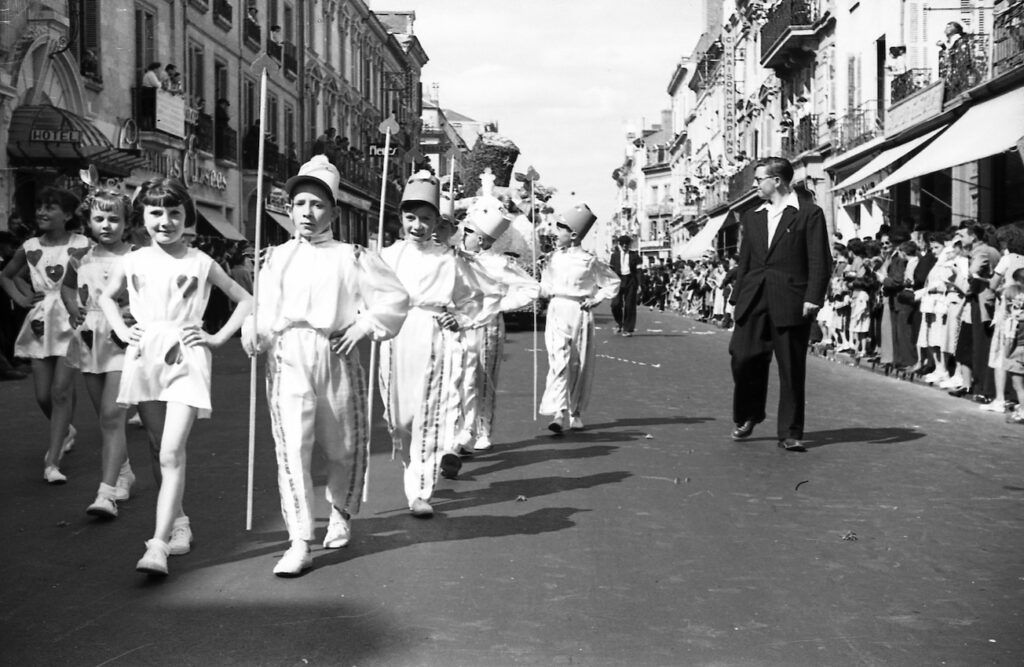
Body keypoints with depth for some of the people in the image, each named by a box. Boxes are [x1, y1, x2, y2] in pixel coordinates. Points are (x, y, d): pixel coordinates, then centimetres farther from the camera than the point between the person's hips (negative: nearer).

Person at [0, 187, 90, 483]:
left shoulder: (81, 245, -4)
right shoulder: (30, 248, 7)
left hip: (72, 322, -4)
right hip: (40, 323, 4)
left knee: (61, 391, -12)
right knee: (43, 396, 6)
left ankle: (52, 461, -11)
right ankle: (65, 431, 38)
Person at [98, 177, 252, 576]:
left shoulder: (200, 264, 1)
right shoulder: (133, 262, 8)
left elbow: (246, 300, 8)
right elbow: (106, 296, 27)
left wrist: (218, 338, 0)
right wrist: (121, 330, 12)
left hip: (186, 358, -4)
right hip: (144, 357, 4)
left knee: (172, 454, -14)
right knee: (165, 450, 13)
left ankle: (158, 546, -20)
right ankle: (178, 522, 29)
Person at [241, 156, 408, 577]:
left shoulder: (350, 257, 6)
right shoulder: (276, 258, 14)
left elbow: (395, 298, 5)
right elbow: (264, 311, 14)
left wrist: (363, 326, -6)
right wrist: (254, 335, -5)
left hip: (336, 356, 0)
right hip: (287, 359, 0)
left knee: (344, 446, 10)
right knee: (291, 447, -12)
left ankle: (340, 514, 39)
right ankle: (299, 543, -11)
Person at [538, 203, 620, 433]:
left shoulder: (589, 261, -2)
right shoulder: (552, 258, 8)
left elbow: (613, 282, 6)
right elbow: (545, 285, 23)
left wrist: (596, 299, -3)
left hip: (579, 313, -1)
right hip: (556, 312, 1)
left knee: (579, 365, 6)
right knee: (559, 362, -12)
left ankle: (576, 413, 21)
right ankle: (558, 414, -19)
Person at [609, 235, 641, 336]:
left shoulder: (634, 255, 6)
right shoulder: (615, 255, 9)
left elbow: (638, 270, 4)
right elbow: (611, 269, 10)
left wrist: (639, 284, -2)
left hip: (630, 281, 0)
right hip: (618, 280, 1)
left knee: (629, 305, -1)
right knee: (615, 304, -11)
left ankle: (628, 329, 7)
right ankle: (619, 323, 16)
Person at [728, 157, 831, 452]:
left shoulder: (809, 213, 0)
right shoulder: (752, 217, 17)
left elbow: (820, 261, -5)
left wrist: (813, 298, -13)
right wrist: (737, 298, 14)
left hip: (790, 303, -4)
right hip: (753, 302, 5)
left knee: (792, 370, 0)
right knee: (743, 358, -2)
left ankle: (790, 433, 8)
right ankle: (748, 416, 21)